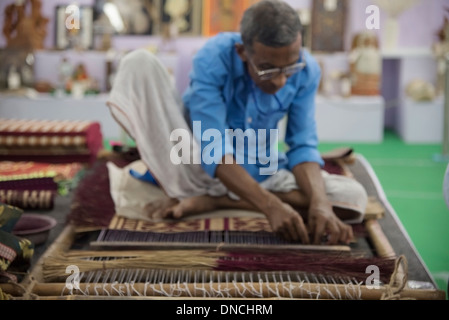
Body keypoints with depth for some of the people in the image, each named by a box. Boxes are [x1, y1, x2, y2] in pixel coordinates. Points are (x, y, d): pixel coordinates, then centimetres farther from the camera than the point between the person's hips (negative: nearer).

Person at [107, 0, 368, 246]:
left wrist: (320, 202, -35)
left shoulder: (307, 71, -16)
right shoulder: (212, 60, -26)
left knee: (354, 197, -22)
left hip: (260, 173, 3)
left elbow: (303, 146, -15)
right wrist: (270, 205, -43)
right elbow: (213, 149, -31)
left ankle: (206, 201, -24)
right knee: (141, 62, -23)